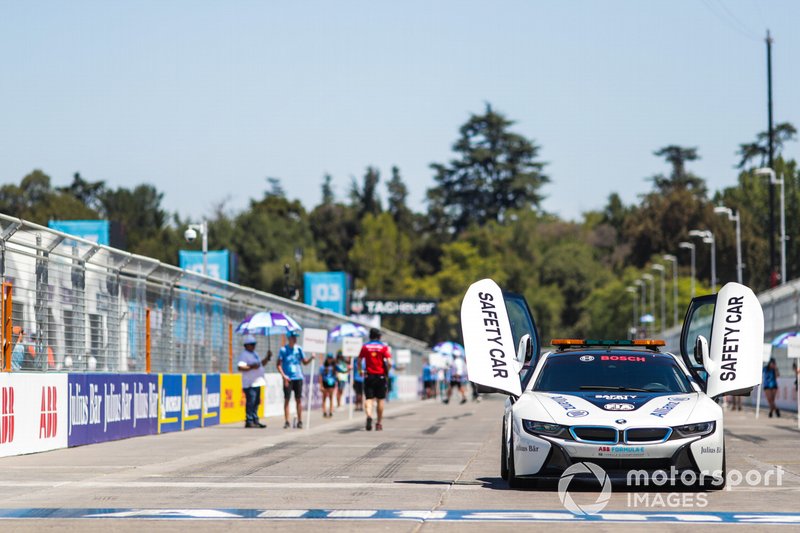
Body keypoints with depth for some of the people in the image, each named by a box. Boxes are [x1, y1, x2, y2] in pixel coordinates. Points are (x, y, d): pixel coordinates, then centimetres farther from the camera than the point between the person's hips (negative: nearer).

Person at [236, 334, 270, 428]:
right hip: (249, 383, -10)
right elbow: (240, 367, -19)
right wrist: (251, 367, -27)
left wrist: (267, 358, 15)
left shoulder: (254, 354, 21)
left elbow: (261, 364, 30)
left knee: (256, 402, 12)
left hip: (257, 382, 10)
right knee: (250, 402, -11)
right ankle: (249, 421, -10)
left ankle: (255, 420, 17)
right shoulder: (244, 355, -9)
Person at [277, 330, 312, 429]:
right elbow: (279, 365, -3)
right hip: (288, 379, -3)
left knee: (299, 399, 3)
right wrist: (283, 375, -16)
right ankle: (286, 421, 0)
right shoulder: (283, 350, -1)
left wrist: (311, 358, -8)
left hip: (298, 377, 3)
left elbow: (305, 362, 11)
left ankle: (300, 421, 8)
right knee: (287, 399, -3)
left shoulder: (299, 349, 8)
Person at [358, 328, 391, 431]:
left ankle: (369, 416, -30)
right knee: (380, 400, 11)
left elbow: (359, 361, 2)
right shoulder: (384, 347, -2)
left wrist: (360, 371, 18)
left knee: (369, 399, -1)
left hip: (369, 376, 0)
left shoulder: (365, 347, 3)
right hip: (381, 376, 0)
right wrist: (387, 371, 6)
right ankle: (379, 423, 17)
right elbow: (389, 363, -11)